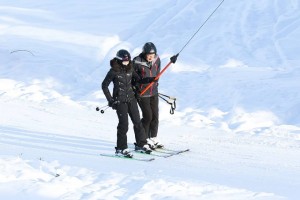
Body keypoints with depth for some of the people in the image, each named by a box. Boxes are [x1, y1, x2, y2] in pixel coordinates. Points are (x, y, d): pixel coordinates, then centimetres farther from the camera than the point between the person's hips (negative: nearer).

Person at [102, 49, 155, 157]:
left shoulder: (130, 69, 3)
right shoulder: (114, 71, -12)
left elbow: (137, 80, 15)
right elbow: (104, 85, -7)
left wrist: (149, 80, -2)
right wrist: (110, 100, -11)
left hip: (131, 98, 6)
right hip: (120, 100, -5)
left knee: (137, 121, 8)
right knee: (124, 124, -8)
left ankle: (141, 144, 21)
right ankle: (121, 149, 0)